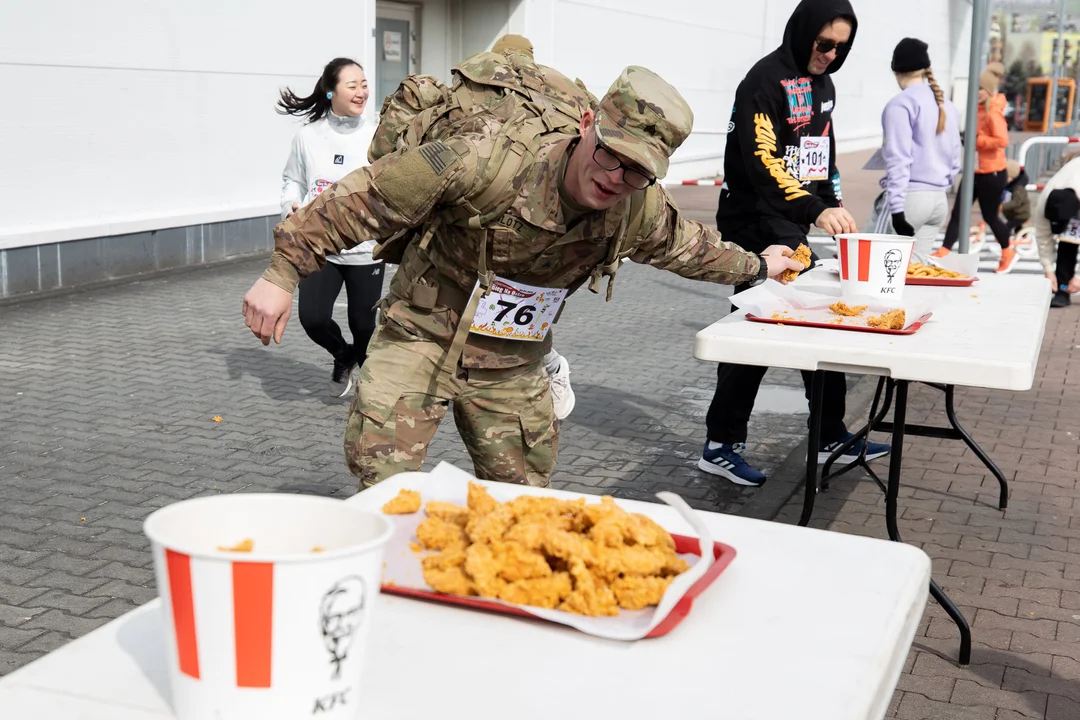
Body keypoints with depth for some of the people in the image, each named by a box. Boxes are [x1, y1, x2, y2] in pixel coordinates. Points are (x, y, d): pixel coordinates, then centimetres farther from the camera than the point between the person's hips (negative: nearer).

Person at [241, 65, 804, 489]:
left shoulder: (641, 209, -12)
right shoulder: (488, 163, -30)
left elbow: (685, 246, 13)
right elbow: (366, 197, -23)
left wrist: (755, 266, 29)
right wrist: (284, 272, -22)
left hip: (511, 364, 5)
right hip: (420, 338, -4)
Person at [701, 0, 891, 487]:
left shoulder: (822, 84, 14)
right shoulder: (766, 81, -16)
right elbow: (761, 162, -28)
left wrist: (832, 206, 16)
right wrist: (816, 210, -38)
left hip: (795, 228, 9)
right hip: (756, 230, -9)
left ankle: (831, 437, 21)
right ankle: (721, 445, 5)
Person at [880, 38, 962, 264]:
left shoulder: (900, 105, -9)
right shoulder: (948, 106, 13)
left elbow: (898, 160, -14)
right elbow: (956, 160, 17)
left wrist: (896, 209, -16)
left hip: (911, 197, -7)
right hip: (939, 199, 7)